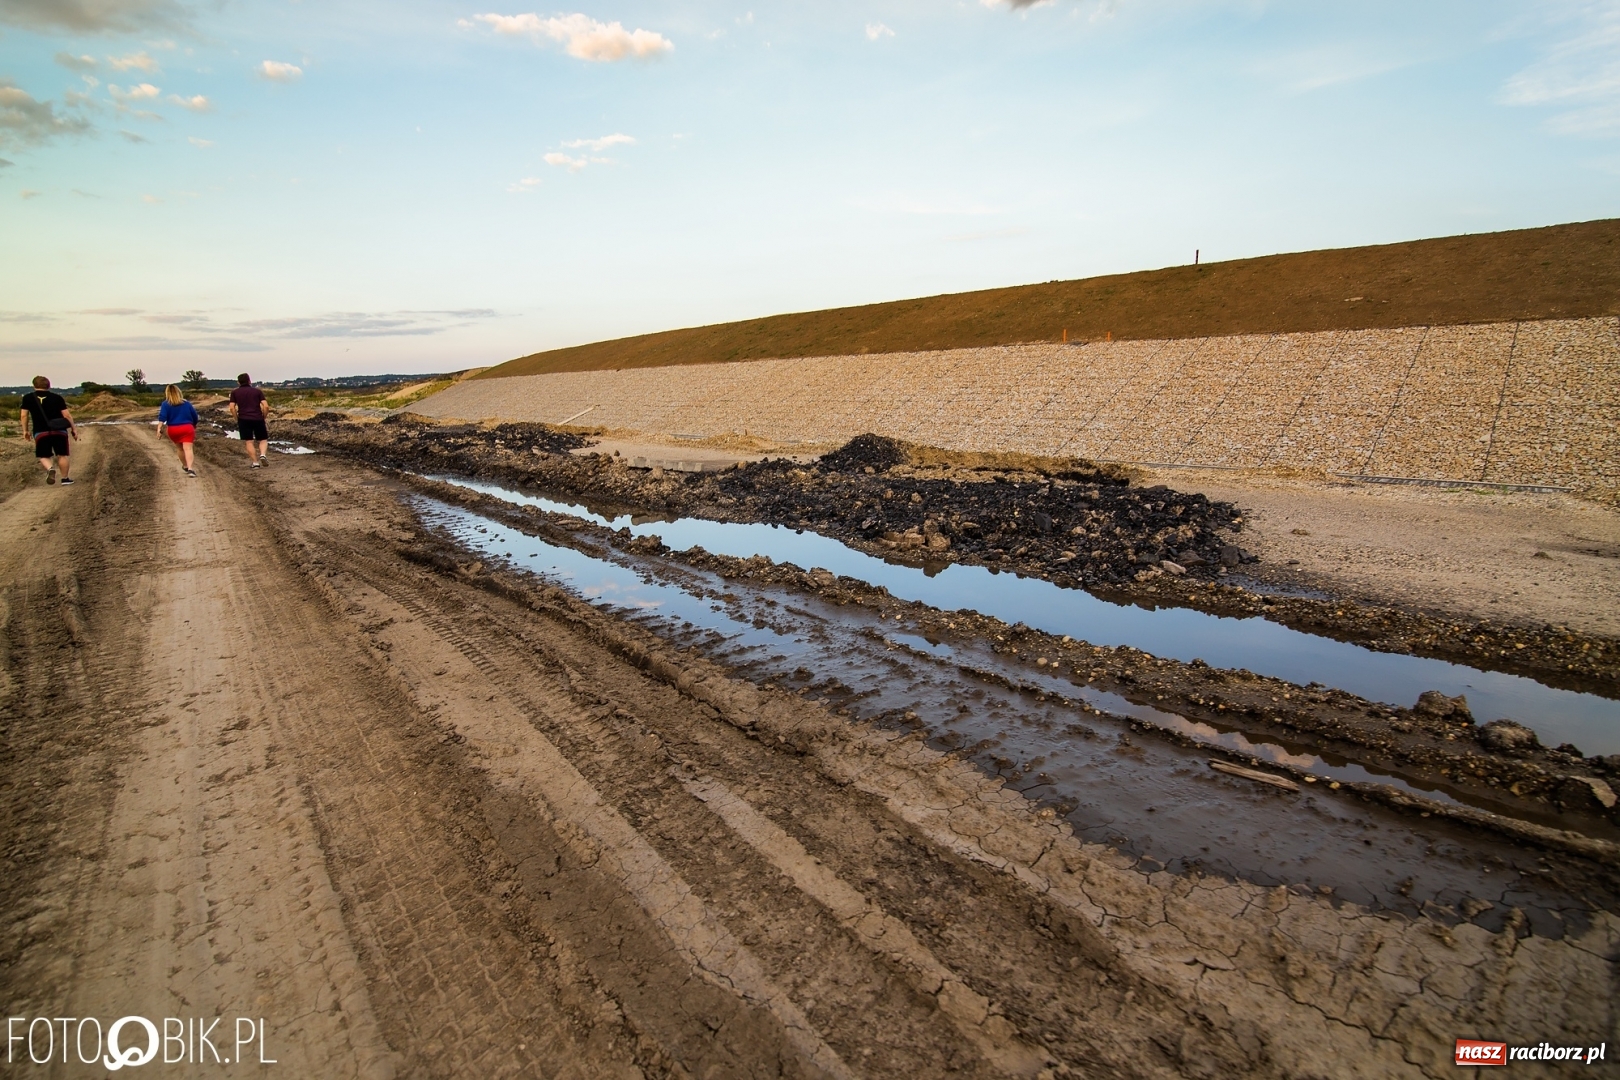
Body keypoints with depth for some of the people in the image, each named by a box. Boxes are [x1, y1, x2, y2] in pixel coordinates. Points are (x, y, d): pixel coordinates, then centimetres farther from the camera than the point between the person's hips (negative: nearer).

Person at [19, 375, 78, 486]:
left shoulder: (28, 398, 3)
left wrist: (25, 430, 14)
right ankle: (65, 478, 13)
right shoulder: (57, 397, 1)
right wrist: (74, 428, 6)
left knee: (44, 456, 7)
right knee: (62, 455, 10)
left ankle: (50, 469, -23)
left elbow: (23, 415, 3)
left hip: (41, 432, 0)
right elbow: (67, 415, -2)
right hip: (59, 431, 0)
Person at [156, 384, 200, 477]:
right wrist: (194, 427, 29)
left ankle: (185, 466, 39)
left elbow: (162, 417, -11)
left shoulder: (165, 404, 3)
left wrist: (159, 430, -16)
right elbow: (195, 416, 13)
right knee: (188, 448, -13)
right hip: (187, 428, -1)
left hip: (173, 429, 1)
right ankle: (190, 468, -31)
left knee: (180, 448, 21)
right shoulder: (186, 403, 9)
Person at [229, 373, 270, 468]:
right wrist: (264, 417, 7)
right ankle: (263, 454, -16)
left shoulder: (234, 392, 9)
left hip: (243, 420, 0)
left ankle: (255, 463, -1)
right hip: (258, 419, 0)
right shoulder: (258, 391, 8)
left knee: (249, 442, 3)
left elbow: (232, 408, 0)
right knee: (263, 439, 11)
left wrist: (237, 419, 9)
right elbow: (265, 406, -3)